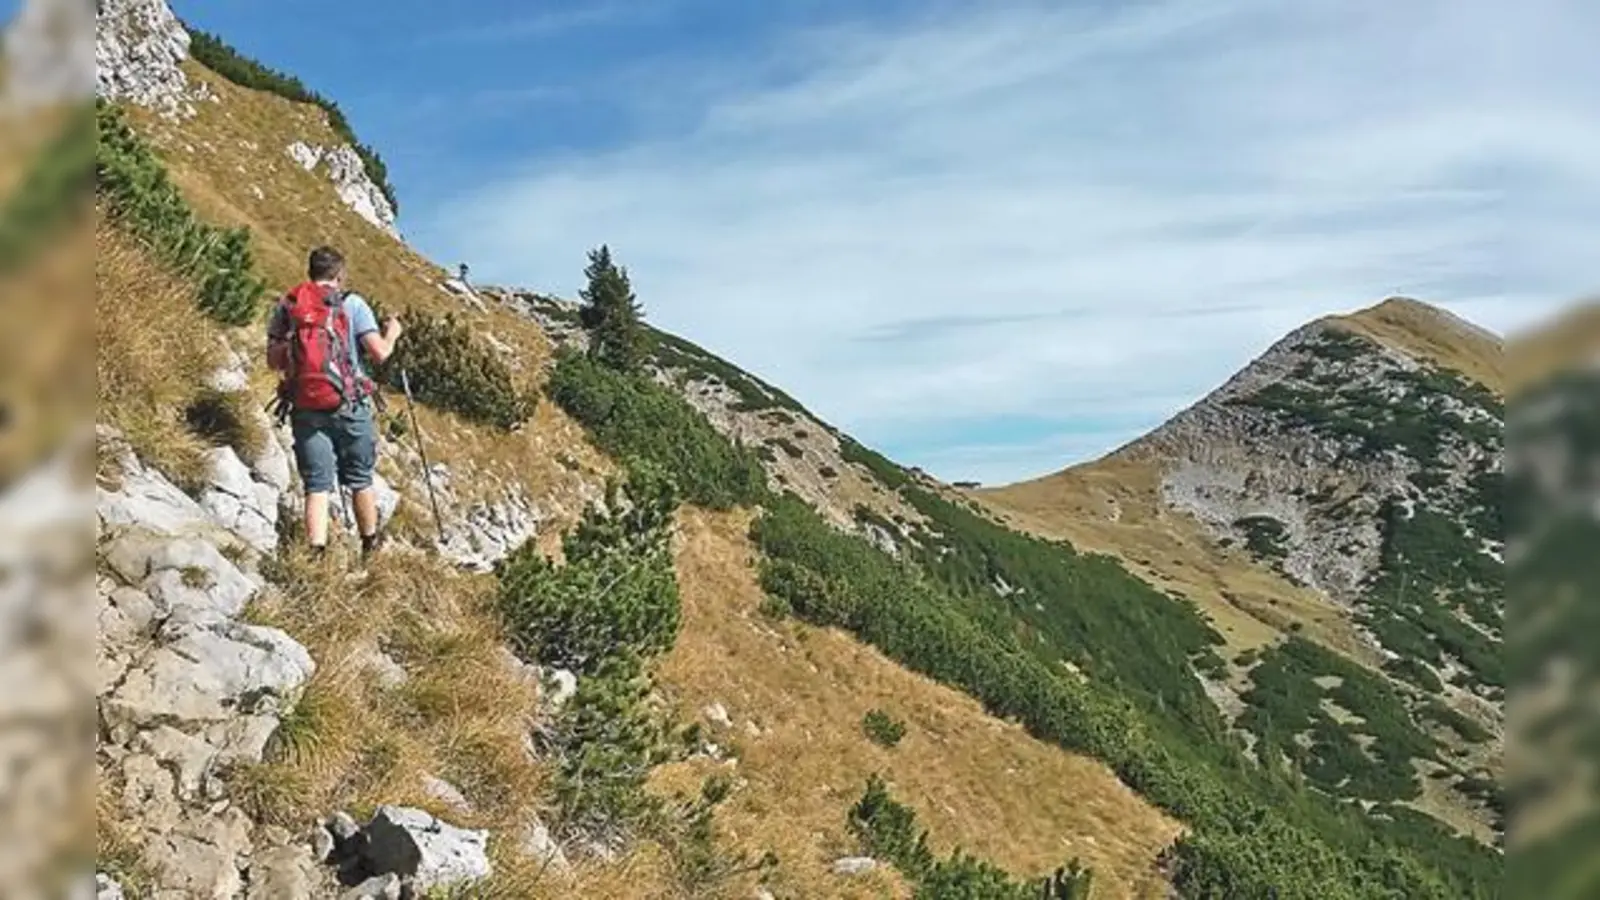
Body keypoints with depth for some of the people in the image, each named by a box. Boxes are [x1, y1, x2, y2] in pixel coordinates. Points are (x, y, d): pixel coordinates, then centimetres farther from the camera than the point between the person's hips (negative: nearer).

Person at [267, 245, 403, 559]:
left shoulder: (286, 306, 6)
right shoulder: (351, 303, -3)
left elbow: (273, 361, 7)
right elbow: (379, 353, -8)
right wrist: (392, 333, 12)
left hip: (304, 407, 2)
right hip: (348, 406, -2)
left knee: (316, 485, 4)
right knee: (360, 481, 14)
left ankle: (317, 553, -8)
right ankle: (370, 549, 27)